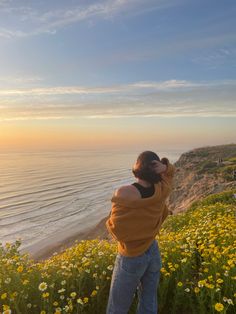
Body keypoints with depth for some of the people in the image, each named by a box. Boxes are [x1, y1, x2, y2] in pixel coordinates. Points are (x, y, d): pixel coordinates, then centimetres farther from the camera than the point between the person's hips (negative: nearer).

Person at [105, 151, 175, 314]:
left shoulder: (124, 194, -27)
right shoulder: (161, 191, -11)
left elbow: (116, 230, -21)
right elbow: (171, 172, 10)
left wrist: (109, 222, 0)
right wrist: (165, 166, -12)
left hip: (131, 258, -5)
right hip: (153, 253, 5)